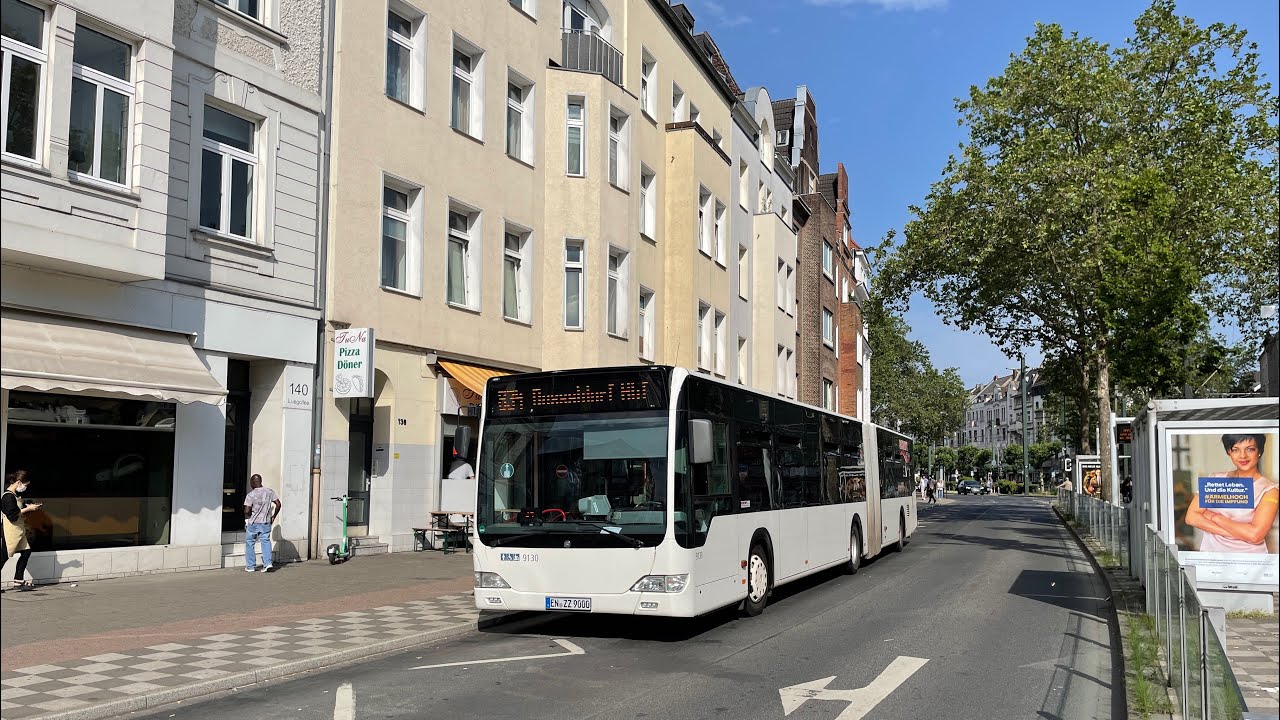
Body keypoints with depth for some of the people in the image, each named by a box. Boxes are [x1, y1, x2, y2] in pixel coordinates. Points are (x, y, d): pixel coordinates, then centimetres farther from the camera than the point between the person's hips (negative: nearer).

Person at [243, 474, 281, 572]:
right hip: (266, 523, 3)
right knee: (266, 542, 10)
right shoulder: (269, 492, 0)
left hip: (253, 523, -3)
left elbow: (247, 510, -18)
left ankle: (250, 566, 15)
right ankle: (268, 563, -3)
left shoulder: (251, 495, -13)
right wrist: (273, 516, 10)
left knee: (249, 543, 12)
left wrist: (247, 518, 3)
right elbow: (278, 504, -1)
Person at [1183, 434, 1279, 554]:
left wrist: (1215, 517, -5)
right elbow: (1191, 517, -2)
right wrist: (1235, 533, -10)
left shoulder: (1269, 489, -2)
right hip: (1210, 551, 2)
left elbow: (1254, 535, -13)